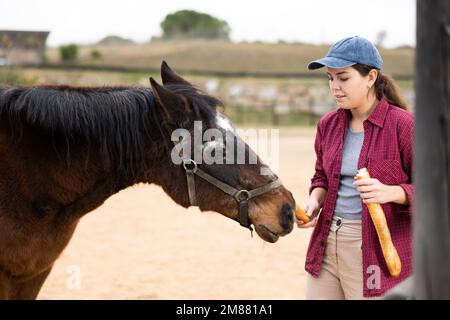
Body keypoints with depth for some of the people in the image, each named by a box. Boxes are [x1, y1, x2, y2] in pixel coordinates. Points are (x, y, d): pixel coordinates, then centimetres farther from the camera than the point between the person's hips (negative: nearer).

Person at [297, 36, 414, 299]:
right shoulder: (328, 125, 8)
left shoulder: (403, 125, -10)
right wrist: (315, 201, 0)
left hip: (377, 251, -5)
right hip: (327, 245, 6)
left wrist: (389, 192, -26)